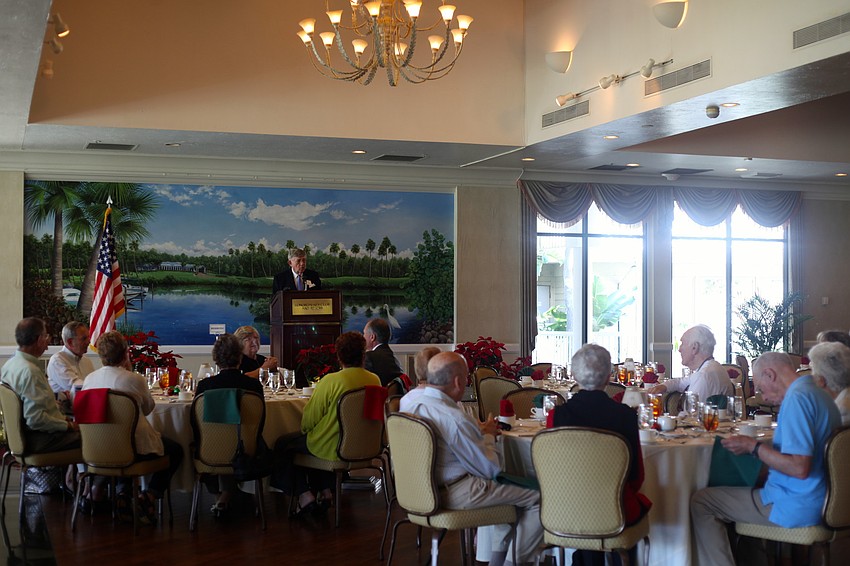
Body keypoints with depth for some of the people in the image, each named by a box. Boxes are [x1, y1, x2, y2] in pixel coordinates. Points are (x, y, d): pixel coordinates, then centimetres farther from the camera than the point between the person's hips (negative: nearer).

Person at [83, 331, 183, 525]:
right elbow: (148, 408, 4)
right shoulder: (135, 379, -15)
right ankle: (149, 495, 2)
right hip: (136, 447, -5)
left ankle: (122, 493, 17)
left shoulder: (89, 379, -1)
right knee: (176, 450, 19)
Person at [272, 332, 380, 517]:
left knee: (283, 445, 15)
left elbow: (309, 419, -13)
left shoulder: (330, 381, -22)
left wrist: (304, 430, 11)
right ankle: (325, 491, 25)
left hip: (333, 448, -6)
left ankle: (305, 495, 9)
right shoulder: (375, 380, -4)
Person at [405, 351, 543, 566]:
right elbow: (491, 469, -17)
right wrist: (488, 435, 0)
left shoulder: (415, 406, 2)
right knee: (539, 497, -3)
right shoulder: (455, 419, -26)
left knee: (513, 490, 25)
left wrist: (480, 431, 10)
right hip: (454, 493, -10)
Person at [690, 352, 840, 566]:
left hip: (794, 508, -10)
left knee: (700, 502, -7)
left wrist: (753, 447, -17)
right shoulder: (819, 394, 10)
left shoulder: (797, 398, -21)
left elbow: (799, 468, -28)